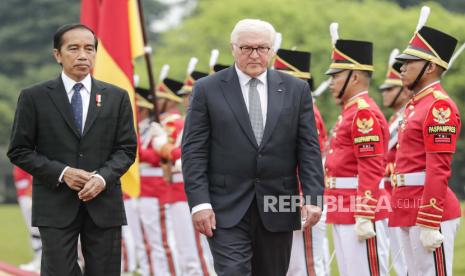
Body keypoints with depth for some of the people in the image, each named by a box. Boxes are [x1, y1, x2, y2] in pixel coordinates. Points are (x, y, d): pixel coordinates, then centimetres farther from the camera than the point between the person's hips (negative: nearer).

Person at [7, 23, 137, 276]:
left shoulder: (117, 97, 9)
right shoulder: (34, 97, 3)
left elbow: (126, 148, 8)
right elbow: (19, 151, 2)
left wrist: (103, 178, -12)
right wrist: (62, 173, -11)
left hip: (104, 205, 2)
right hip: (56, 206, -2)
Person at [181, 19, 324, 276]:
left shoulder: (296, 89, 7)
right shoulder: (207, 89, 1)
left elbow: (309, 149, 4)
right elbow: (193, 151, -2)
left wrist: (313, 197, -7)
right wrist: (199, 202, -11)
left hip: (277, 209, 3)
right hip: (227, 208, -2)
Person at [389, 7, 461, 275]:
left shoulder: (439, 106, -12)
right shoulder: (416, 105, 18)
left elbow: (439, 171, -19)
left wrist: (429, 224, -22)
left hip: (430, 211, -10)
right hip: (410, 211, 10)